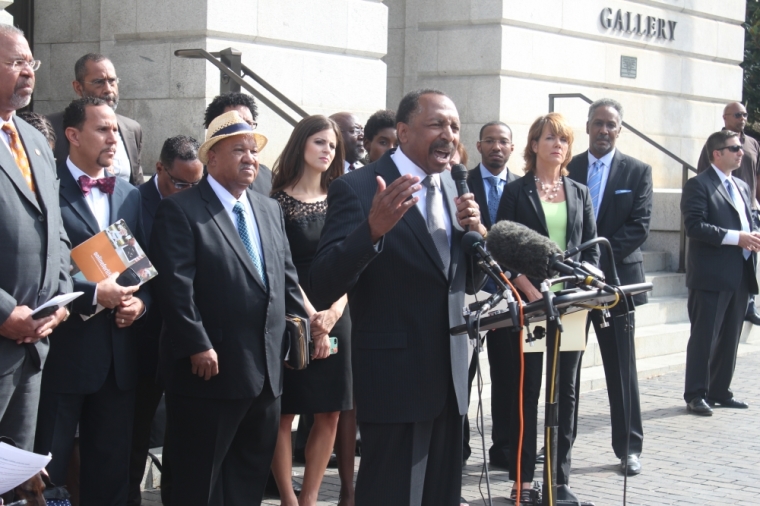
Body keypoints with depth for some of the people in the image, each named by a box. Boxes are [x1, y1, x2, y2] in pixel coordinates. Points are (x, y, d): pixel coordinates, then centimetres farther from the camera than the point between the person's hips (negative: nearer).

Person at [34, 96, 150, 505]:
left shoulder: (130, 195, 13)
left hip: (119, 356, 6)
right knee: (46, 472, 3)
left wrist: (140, 301, -2)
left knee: (111, 470, 13)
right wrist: (93, 294, -19)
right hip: (62, 352, -6)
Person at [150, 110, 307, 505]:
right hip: (210, 369, -7)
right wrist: (198, 347, -21)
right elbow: (176, 286, -15)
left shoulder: (270, 209, 15)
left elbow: (287, 277, 18)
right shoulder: (180, 211, -7)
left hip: (266, 371, 7)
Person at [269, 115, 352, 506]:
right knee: (285, 413, -1)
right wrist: (312, 316, -17)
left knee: (330, 414, 4)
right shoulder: (278, 202, -4)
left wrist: (335, 311, -10)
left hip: (335, 316, 5)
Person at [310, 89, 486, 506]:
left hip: (449, 373, 7)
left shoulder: (452, 188, 10)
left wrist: (474, 232, -5)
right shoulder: (357, 189, -12)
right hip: (395, 374, -7)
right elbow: (324, 286, -18)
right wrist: (372, 229, -34)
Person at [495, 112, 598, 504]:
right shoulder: (516, 192, 2)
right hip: (529, 303, -3)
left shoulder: (579, 194, 13)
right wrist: (531, 292, -15)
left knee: (565, 390, 6)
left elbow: (592, 250, 10)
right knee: (526, 390, 1)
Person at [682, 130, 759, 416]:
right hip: (711, 276, -8)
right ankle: (695, 395, 1)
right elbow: (694, 226, -16)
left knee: (730, 338, 11)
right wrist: (736, 238, -21)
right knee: (704, 337, -4)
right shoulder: (698, 185, -6)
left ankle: (720, 391, 20)